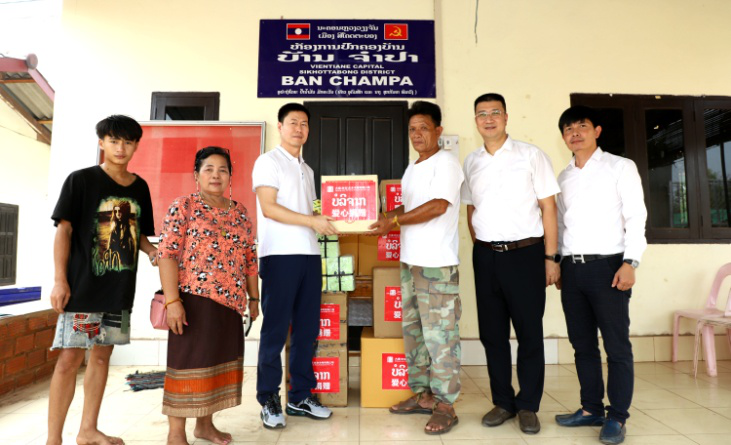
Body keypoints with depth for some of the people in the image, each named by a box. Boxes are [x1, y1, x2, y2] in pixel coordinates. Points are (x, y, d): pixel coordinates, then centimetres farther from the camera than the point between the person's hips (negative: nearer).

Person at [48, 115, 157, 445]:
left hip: (120, 288, 5)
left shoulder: (140, 187, 9)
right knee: (70, 358, -2)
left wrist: (152, 251, -5)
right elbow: (64, 230, -6)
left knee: (101, 356, 12)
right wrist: (60, 279, -11)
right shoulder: (80, 180, -4)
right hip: (83, 286, -4)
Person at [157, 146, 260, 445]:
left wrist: (253, 297, 11)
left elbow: (250, 258, 14)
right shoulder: (183, 207, -3)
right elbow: (167, 253, -11)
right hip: (194, 298, -5)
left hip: (230, 300, 6)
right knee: (189, 360, 1)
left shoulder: (240, 212, 12)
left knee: (220, 360, 12)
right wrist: (172, 300, -18)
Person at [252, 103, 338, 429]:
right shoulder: (269, 161, 0)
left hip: (309, 255, 7)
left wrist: (328, 222, 4)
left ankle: (301, 396, 20)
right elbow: (268, 208, -11)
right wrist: (312, 221, -15)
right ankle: (269, 400, 13)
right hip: (279, 255, -7)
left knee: (307, 328, 9)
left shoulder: (307, 170, 21)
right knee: (275, 329, 0)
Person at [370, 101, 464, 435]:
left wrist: (396, 221, -16)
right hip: (410, 260, 9)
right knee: (413, 332, 14)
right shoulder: (412, 168, 19)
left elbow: (437, 206, -17)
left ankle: (445, 405, 10)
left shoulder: (446, 162, -6)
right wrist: (388, 216, 4)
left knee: (440, 335, -3)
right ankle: (423, 395, 27)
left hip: (438, 263, -9)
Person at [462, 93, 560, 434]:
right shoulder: (471, 162, 10)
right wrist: (481, 247, 8)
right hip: (485, 256, 4)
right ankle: (502, 402, 25)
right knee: (492, 333, 9)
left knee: (529, 333, 5)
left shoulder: (531, 155, 0)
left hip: (525, 253, -3)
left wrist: (550, 257, -7)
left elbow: (548, 206, -2)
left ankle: (528, 406, 21)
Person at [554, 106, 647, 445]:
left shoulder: (620, 167, 3)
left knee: (617, 346, 1)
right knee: (583, 344, 10)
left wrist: (630, 262, -14)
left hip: (607, 265, -4)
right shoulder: (564, 176, 16)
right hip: (572, 268, 5)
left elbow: (636, 217, -4)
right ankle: (591, 409, 22)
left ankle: (617, 417, 13)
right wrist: (556, 263, 11)